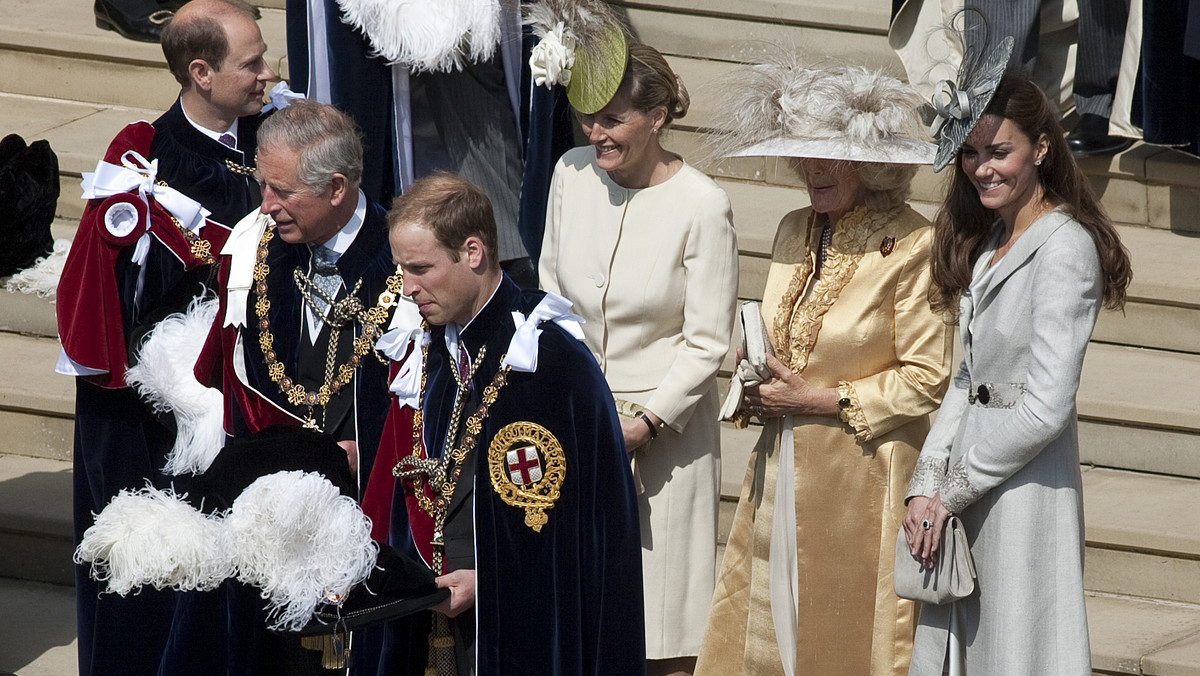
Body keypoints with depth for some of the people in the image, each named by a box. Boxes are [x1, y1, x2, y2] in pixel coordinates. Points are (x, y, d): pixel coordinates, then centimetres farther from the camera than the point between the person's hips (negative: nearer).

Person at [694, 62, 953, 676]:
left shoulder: (911, 246, -13)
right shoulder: (794, 233, 10)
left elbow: (926, 379, -12)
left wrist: (821, 401, -13)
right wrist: (760, 393, 3)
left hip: (863, 474, -7)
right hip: (780, 470, 7)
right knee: (768, 625, 5)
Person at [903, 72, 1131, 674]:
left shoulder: (1064, 247, -15)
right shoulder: (989, 242, 13)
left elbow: (1044, 407, -19)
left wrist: (953, 490, -11)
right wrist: (926, 485, 1)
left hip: (1025, 484, -8)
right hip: (969, 479, 8)